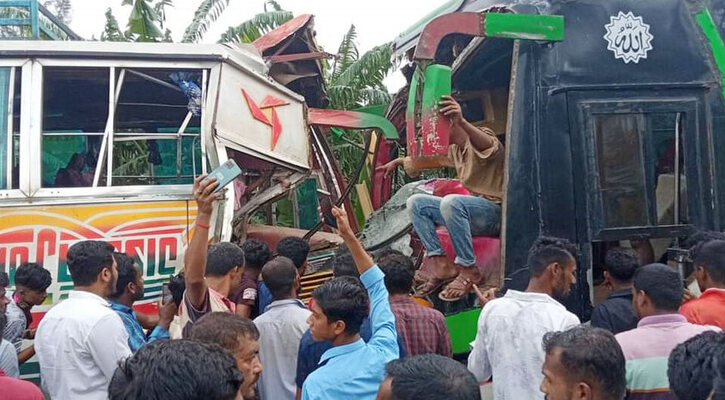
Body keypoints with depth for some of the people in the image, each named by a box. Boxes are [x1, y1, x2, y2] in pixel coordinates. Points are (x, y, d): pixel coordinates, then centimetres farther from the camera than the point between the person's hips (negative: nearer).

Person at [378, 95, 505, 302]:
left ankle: (468, 271, -26)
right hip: (475, 210, 9)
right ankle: (441, 265, -10)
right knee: (416, 203, 1)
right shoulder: (454, 150, 14)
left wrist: (462, 122, -58)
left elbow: (490, 145, -39)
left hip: (496, 211, -9)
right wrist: (397, 162, 42)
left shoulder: (480, 140, -13)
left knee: (450, 202, -37)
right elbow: (429, 160, 32)